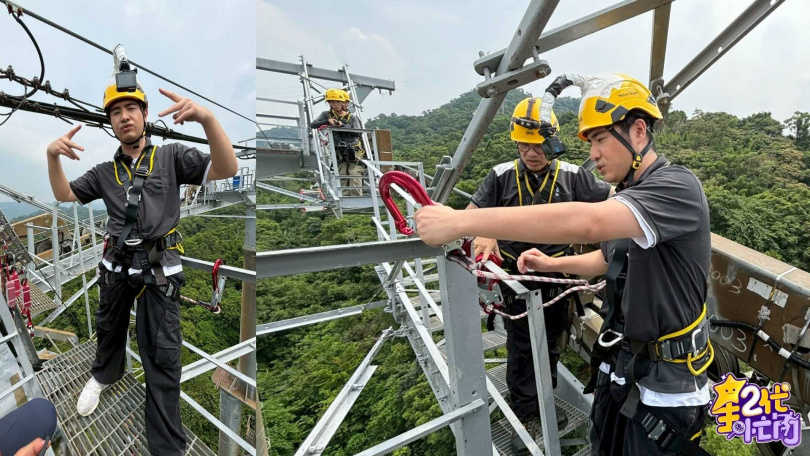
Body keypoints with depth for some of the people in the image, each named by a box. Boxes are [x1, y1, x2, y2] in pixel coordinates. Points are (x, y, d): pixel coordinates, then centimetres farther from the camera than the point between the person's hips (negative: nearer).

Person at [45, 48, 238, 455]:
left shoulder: (171, 157, -6)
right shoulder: (105, 172, 9)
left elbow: (227, 170, -19)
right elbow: (65, 195, 13)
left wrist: (206, 118, -38)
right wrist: (52, 155, -8)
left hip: (159, 267, -4)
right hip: (117, 264, 5)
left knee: (162, 356, -2)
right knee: (108, 328, 27)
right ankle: (104, 375, 59)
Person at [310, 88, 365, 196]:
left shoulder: (352, 117, 8)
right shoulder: (326, 115, 10)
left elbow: (357, 132, -8)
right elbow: (312, 125, 0)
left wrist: (342, 125, -19)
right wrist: (327, 121, -14)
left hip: (354, 152, 0)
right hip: (339, 154, 1)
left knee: (355, 179, -9)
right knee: (342, 181, -5)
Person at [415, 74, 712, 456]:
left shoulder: (676, 187, -22)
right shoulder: (626, 195, 7)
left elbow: (586, 223, -39)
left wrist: (459, 221, -42)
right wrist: (551, 263, 5)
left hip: (665, 389, -7)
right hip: (619, 371, 7)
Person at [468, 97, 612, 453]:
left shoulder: (571, 175, -6)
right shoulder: (502, 175, -8)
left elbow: (612, 196, 5)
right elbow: (473, 212, -8)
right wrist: (482, 235, -28)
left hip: (556, 277, 2)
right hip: (516, 278, -1)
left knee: (550, 345, 19)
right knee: (520, 349, 9)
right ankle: (525, 415, 25)